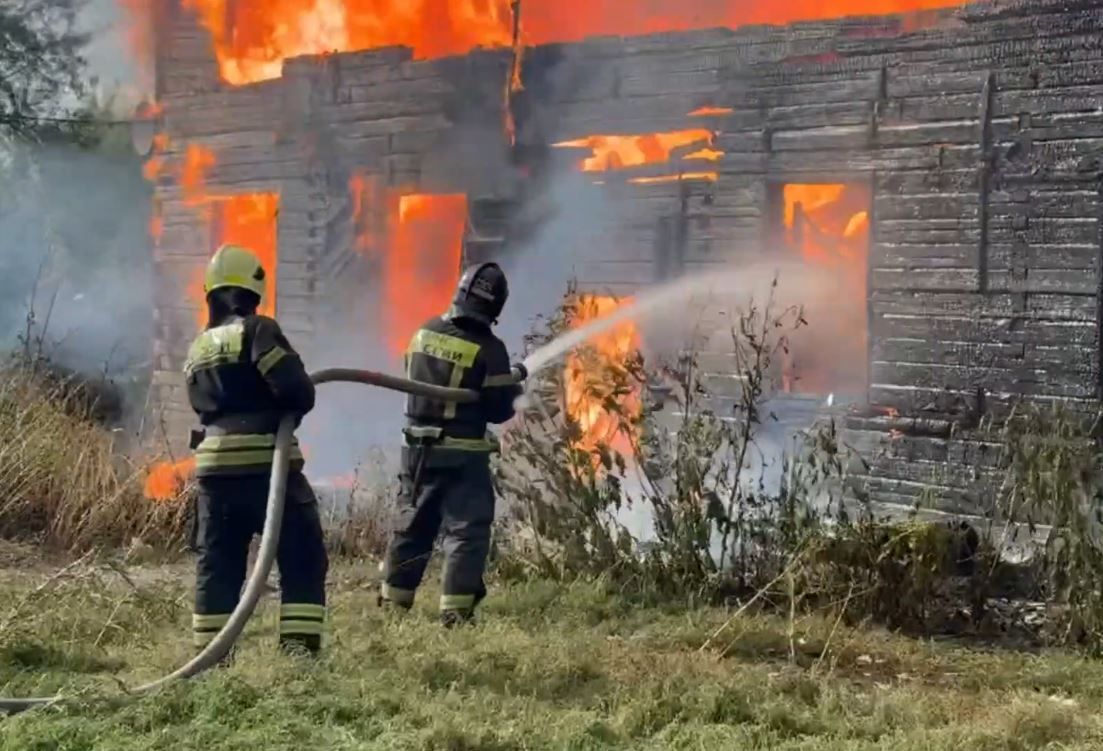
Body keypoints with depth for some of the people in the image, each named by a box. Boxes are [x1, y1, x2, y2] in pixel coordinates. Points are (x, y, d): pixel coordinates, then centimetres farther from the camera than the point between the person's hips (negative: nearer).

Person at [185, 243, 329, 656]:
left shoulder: (197, 351, 17)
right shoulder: (257, 331, -7)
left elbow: (207, 405, 17)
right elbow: (297, 390, -15)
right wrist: (287, 413, 5)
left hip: (215, 468, 6)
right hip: (266, 465, -6)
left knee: (218, 565, 12)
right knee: (303, 559, 2)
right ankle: (298, 645, -6)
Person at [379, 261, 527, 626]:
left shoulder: (424, 333, 3)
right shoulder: (489, 349, -13)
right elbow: (498, 411, -10)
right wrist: (512, 386, 11)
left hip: (418, 449, 6)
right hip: (463, 455, -6)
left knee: (411, 527, 16)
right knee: (467, 531, -1)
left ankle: (392, 603, 23)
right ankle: (455, 611, -6)